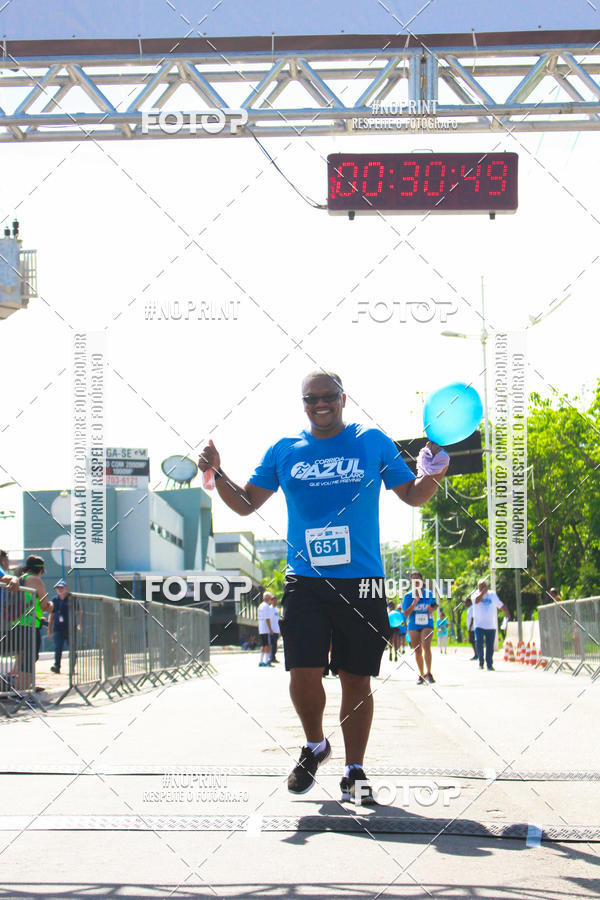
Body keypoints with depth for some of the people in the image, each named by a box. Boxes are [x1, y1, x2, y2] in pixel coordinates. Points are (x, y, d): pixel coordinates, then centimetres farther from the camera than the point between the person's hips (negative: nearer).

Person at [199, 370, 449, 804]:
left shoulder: (373, 442, 7)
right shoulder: (284, 451, 10)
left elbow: (412, 495, 12)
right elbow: (246, 503, 15)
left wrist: (434, 474, -8)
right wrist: (217, 474, -1)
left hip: (361, 581, -1)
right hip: (305, 581, 1)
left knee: (357, 679, 1)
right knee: (304, 674, -7)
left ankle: (354, 771, 14)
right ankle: (315, 746, 22)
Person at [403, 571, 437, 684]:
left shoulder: (429, 594, 3)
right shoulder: (408, 596, -2)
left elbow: (434, 605, 20)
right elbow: (406, 613, -8)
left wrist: (432, 609, -5)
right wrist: (415, 601, -19)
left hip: (427, 625, -1)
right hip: (413, 626, 1)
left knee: (426, 647, -22)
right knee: (417, 651, 7)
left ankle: (428, 673, -19)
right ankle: (421, 675, 19)